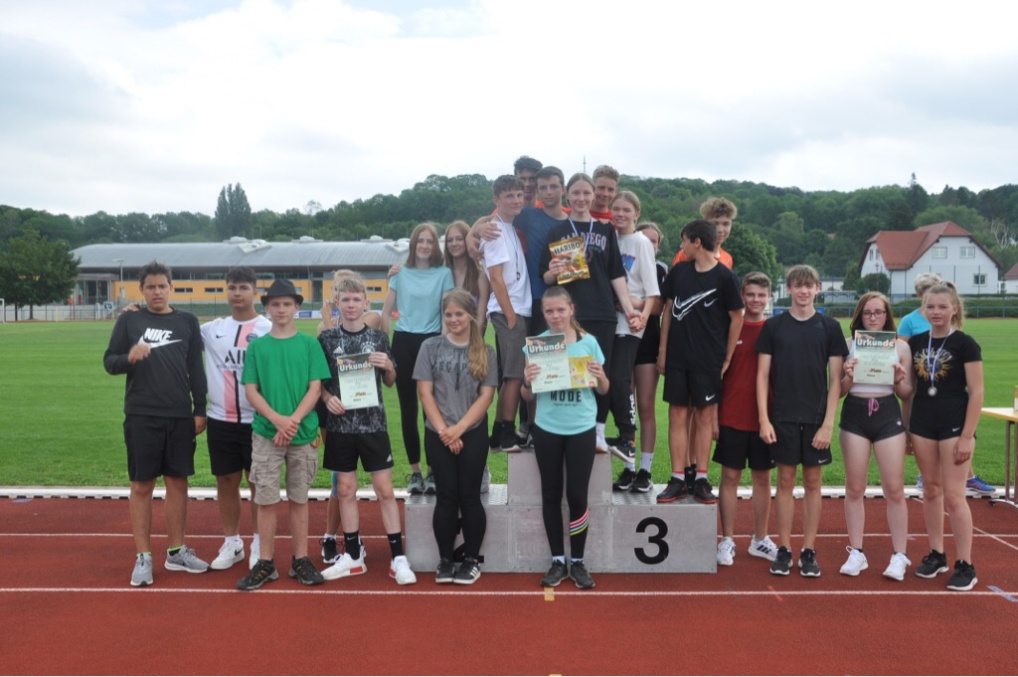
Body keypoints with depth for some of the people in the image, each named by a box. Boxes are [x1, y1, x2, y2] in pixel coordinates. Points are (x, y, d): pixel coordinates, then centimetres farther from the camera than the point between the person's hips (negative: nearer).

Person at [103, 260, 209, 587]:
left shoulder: (187, 321, 7)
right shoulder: (129, 320, 3)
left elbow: (196, 369, 8)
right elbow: (109, 362, 3)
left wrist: (200, 410, 4)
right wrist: (129, 357, -19)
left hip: (180, 416, 2)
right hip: (141, 416, -2)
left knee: (178, 481, 8)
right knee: (141, 485, 4)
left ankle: (176, 551, 20)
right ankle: (143, 557, 13)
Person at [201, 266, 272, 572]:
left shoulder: (269, 329, -4)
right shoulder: (212, 329, 7)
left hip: (257, 420, -3)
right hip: (220, 420, 4)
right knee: (226, 482, 11)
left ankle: (259, 544, 18)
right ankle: (231, 543, 24)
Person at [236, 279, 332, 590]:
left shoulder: (309, 344, 3)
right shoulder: (257, 346, 5)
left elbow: (315, 388, -1)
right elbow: (251, 392, 1)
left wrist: (294, 420, -14)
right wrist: (278, 420, -14)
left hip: (303, 435, 0)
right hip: (266, 434, 0)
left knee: (299, 499, 8)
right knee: (266, 500, 3)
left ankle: (300, 560, 17)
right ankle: (266, 563, 13)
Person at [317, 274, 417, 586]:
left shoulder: (378, 337, 2)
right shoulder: (327, 338, 2)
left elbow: (390, 382, 10)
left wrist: (388, 367, -11)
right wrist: (327, 397, -11)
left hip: (373, 423, -1)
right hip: (340, 425, 1)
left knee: (385, 490, 0)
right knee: (345, 490, 8)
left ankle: (398, 557, 6)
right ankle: (352, 556, 20)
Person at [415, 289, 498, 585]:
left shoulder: (485, 352, 3)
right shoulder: (431, 347, 2)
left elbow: (486, 396, -3)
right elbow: (425, 393, -2)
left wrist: (458, 429, -12)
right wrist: (444, 431, -10)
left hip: (473, 434, 0)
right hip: (438, 434, 0)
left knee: (469, 496, 2)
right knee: (446, 496, 4)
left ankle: (472, 560, 13)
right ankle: (445, 560, 14)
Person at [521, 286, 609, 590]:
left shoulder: (588, 342, -3)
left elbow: (603, 390, 6)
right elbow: (528, 396, 2)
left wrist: (600, 377, -15)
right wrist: (527, 380, -19)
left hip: (581, 430, -1)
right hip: (547, 430, 1)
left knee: (577, 495, 2)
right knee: (551, 495, 8)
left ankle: (578, 562, 15)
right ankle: (558, 561, 20)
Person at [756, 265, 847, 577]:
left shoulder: (830, 327, 2)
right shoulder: (773, 326, 2)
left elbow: (835, 380, 1)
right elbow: (762, 375, 2)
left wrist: (828, 423, -6)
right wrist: (764, 419, -6)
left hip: (816, 419, 0)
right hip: (782, 418, 0)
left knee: (813, 483, 6)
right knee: (785, 481, 5)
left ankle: (808, 551, 15)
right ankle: (784, 550, 13)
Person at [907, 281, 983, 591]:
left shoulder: (965, 344, -7)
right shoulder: (916, 343, 7)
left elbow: (976, 393, -9)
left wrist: (968, 436, -13)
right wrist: (905, 427, 10)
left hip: (954, 424, -5)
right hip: (923, 423, 5)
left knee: (953, 494, -5)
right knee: (931, 490, 11)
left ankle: (965, 565, 4)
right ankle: (936, 554, 23)